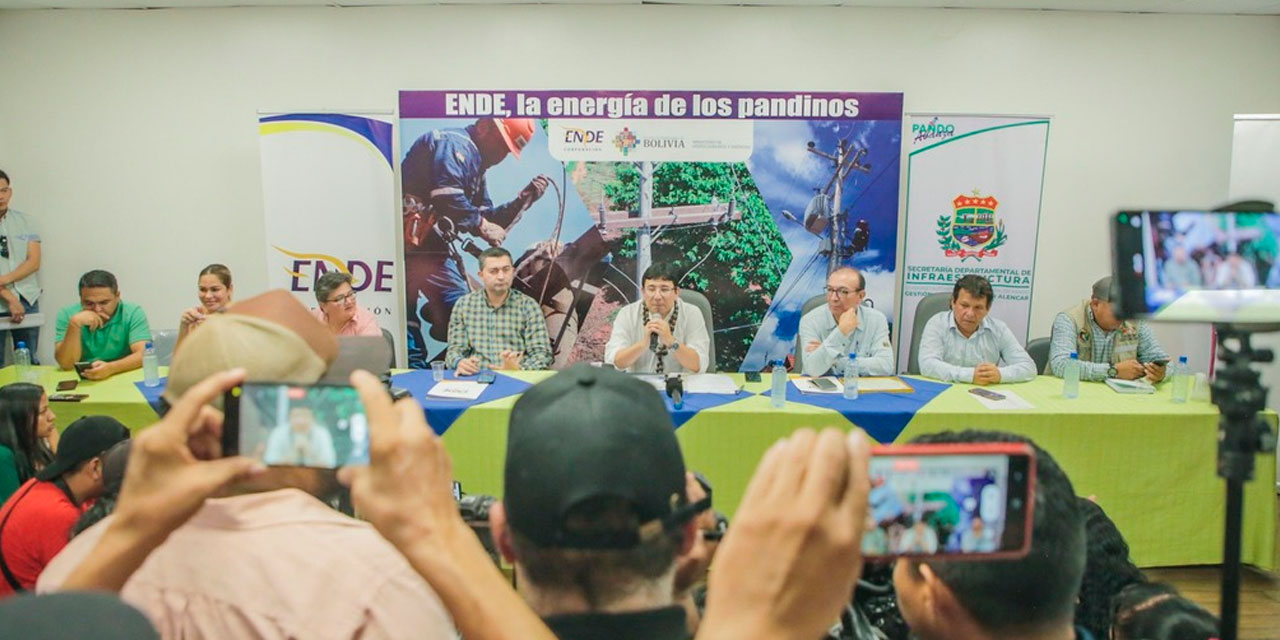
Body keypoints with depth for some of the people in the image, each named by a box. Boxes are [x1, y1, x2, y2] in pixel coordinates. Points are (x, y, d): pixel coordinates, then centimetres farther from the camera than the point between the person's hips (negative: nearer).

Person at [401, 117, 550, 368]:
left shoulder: (475, 161, 28)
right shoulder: (456, 144, -7)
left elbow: (486, 219, 24)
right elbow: (447, 197, -24)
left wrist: (524, 199, 14)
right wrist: (482, 225, -14)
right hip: (417, 237, -10)